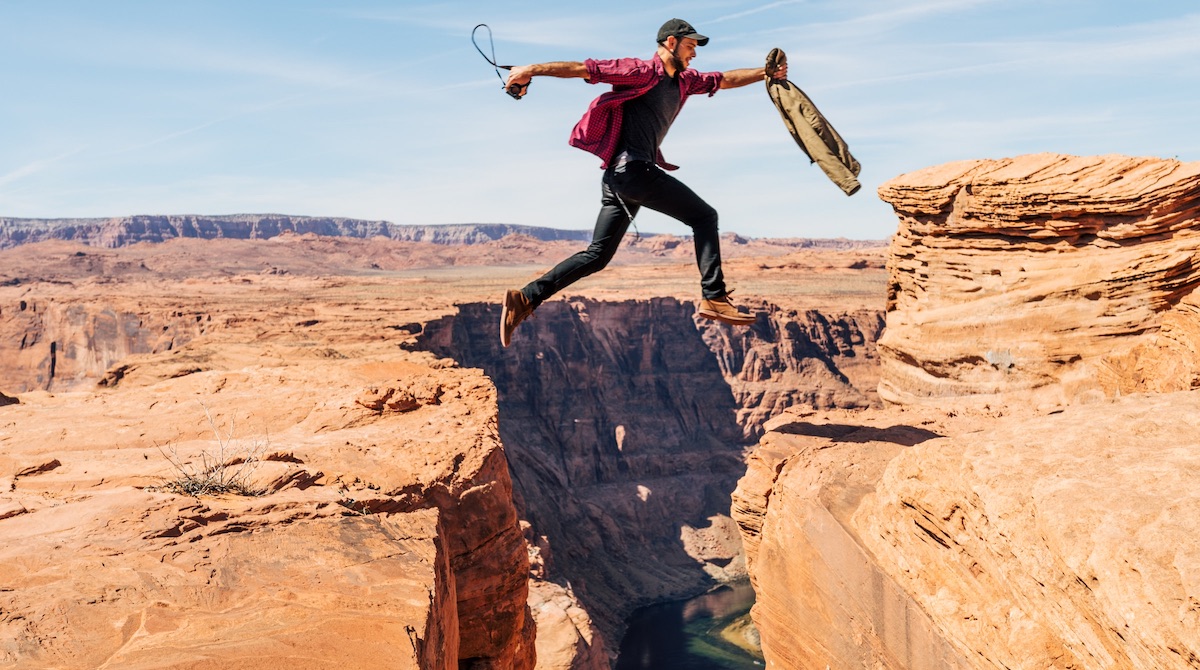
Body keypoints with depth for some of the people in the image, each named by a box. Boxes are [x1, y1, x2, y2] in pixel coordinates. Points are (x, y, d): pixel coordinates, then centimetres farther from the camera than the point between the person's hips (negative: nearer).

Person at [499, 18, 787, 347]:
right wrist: (531, 70, -13)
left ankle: (525, 298, 2)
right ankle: (714, 298, -7)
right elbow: (585, 69, -8)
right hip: (632, 168, -9)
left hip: (618, 178, 9)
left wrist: (766, 72, 26)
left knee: (597, 255, 6)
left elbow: (726, 79, 32)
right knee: (703, 215, -3)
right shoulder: (641, 71, -3)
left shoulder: (684, 80, 23)